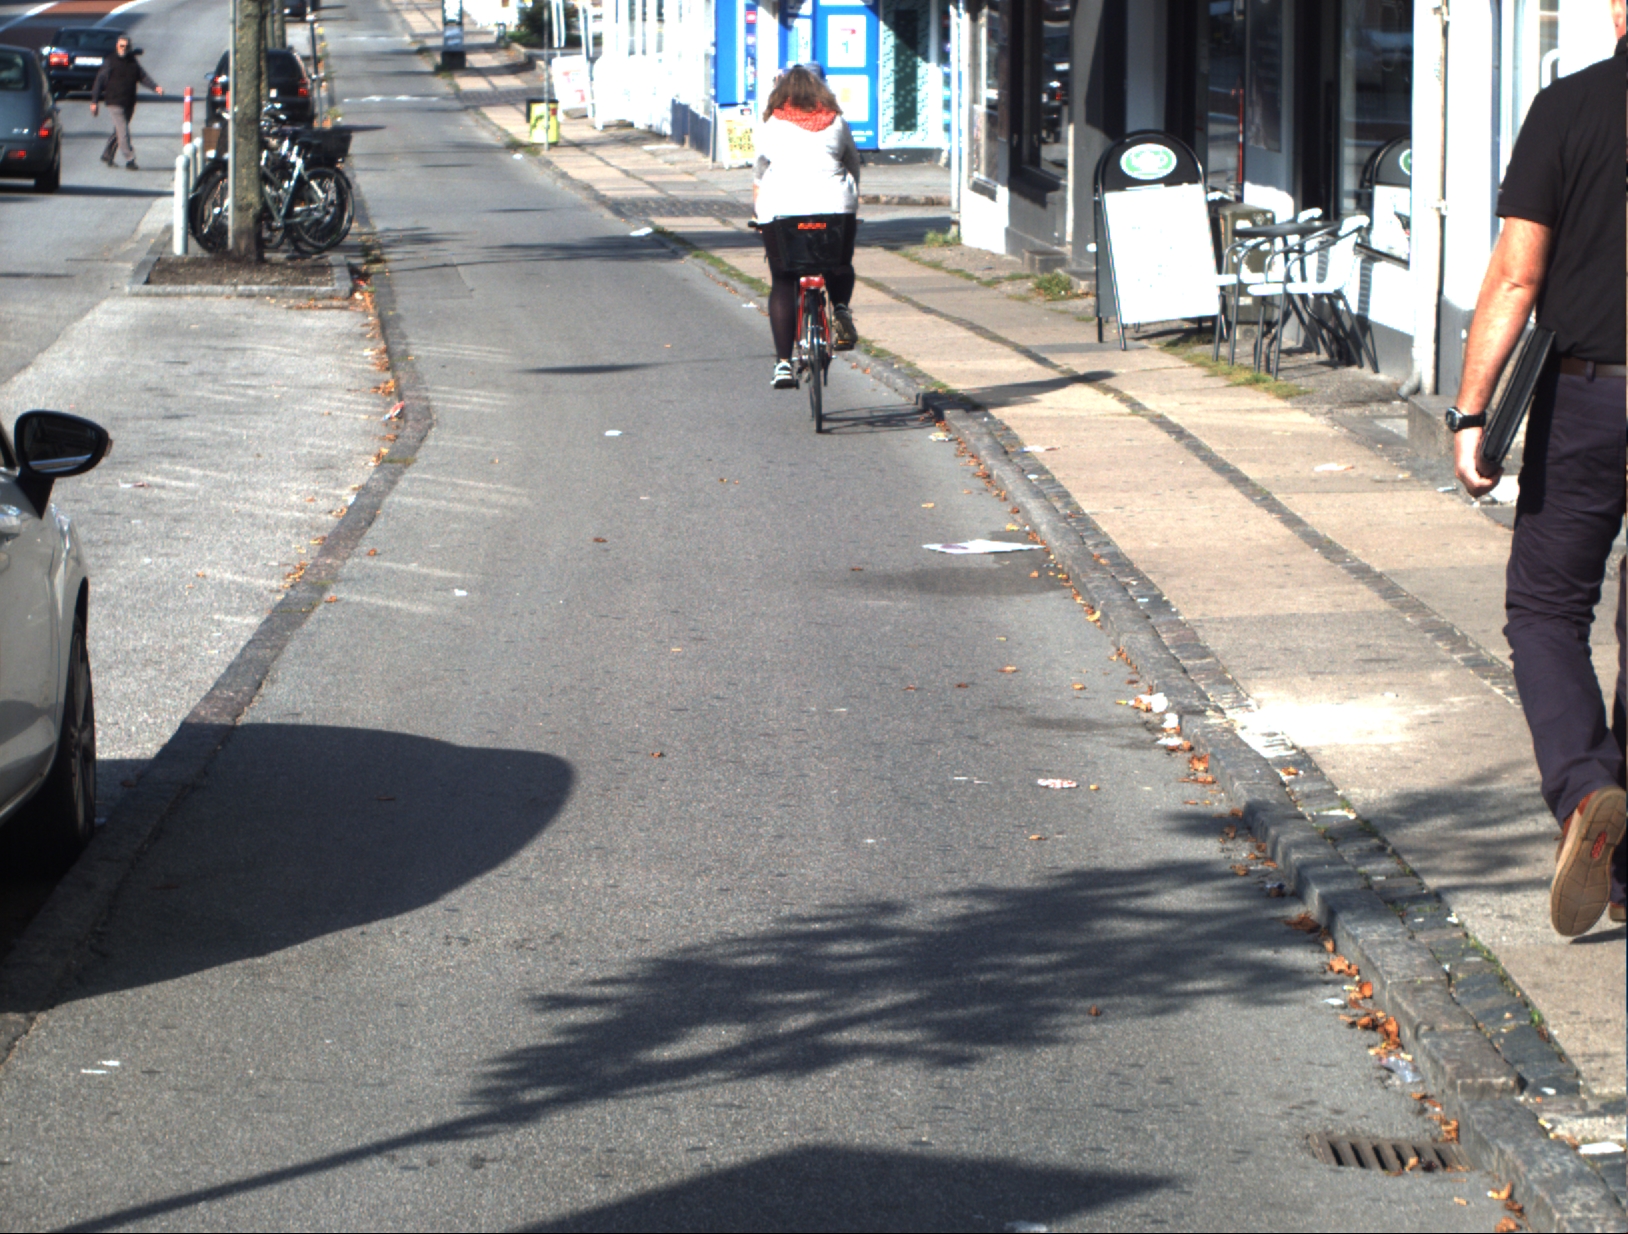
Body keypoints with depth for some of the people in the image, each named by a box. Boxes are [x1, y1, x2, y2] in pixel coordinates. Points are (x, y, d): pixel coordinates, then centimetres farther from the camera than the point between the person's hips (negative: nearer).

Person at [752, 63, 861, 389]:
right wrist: (851, 201, 31)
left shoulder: (772, 125, 9)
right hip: (834, 204, 1)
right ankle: (840, 308, -8)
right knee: (840, 267, 24)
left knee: (782, 283, 6)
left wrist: (757, 208, 25)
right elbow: (853, 164, 18)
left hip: (781, 205, 0)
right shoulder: (836, 122, 11)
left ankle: (783, 362, -3)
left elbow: (759, 172, 13)